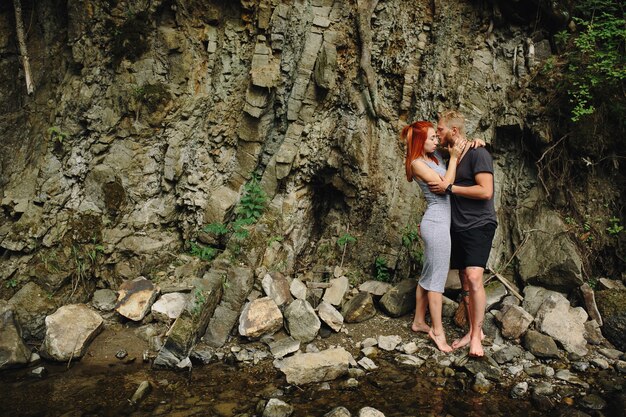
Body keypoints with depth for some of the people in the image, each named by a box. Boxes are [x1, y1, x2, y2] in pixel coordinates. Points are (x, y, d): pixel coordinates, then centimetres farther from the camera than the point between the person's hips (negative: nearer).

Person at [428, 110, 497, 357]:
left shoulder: (478, 154, -11)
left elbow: (485, 191, -21)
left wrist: (449, 188, -18)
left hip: (479, 225, -8)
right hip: (458, 227, 8)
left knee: (474, 278, -18)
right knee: (464, 280, 9)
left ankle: (476, 335, -7)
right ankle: (473, 331, 18)